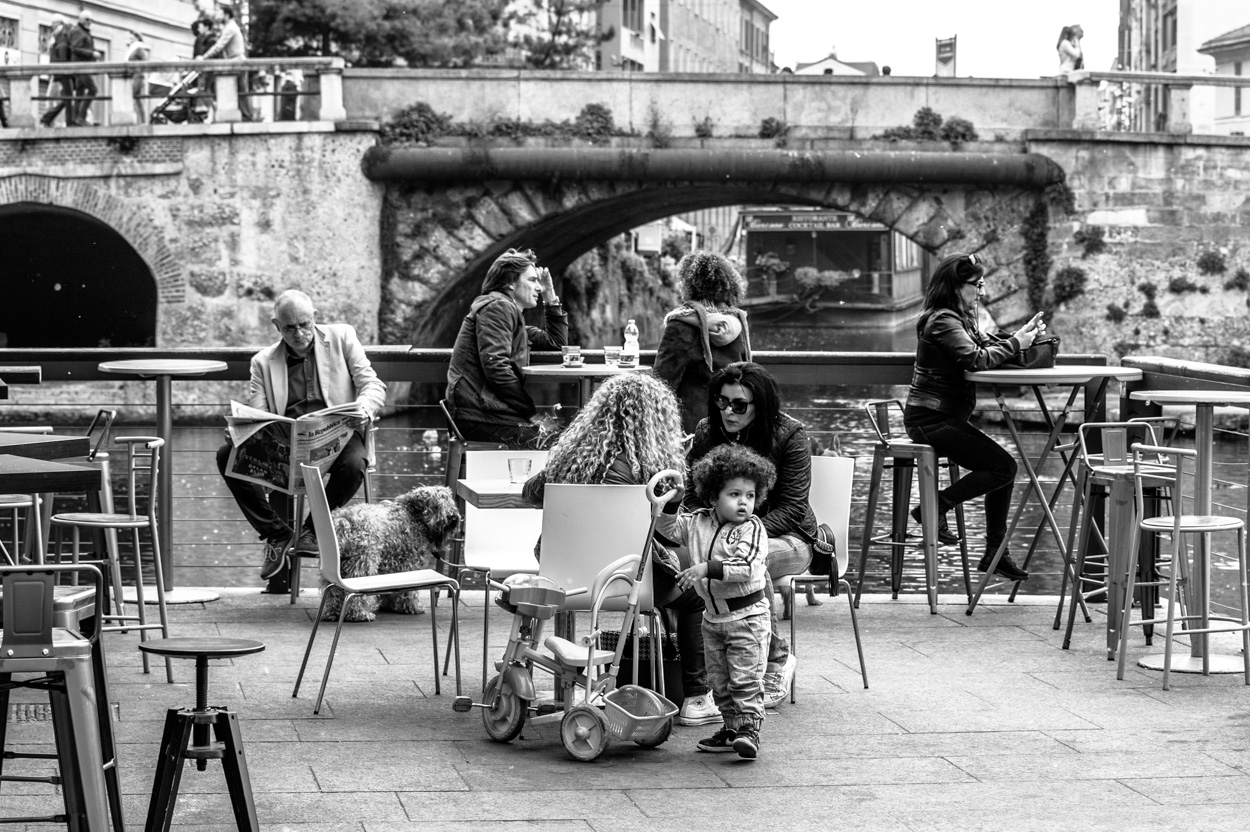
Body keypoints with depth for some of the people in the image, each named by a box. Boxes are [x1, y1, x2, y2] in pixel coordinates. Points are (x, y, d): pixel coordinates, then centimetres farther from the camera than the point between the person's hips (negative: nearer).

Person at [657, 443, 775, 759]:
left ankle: (749, 729, -7)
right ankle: (730, 727, 24)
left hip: (747, 616, -7)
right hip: (713, 617, 7)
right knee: (718, 679, 13)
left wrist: (706, 568, -31)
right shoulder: (698, 522, 3)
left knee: (746, 679, -9)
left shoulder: (752, 529, -15)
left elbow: (744, 567, -26)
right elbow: (668, 527, 14)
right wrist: (670, 502, -3)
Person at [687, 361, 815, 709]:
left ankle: (777, 658, -19)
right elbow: (694, 498, 8)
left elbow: (791, 509, -12)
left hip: (786, 537, -3)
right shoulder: (707, 432, 3)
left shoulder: (789, 435, -9)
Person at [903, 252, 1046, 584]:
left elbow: (988, 346, 13)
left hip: (947, 417, 10)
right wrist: (1016, 343, -13)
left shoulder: (960, 319, 18)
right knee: (1002, 467, -16)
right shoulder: (942, 320, -15)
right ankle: (934, 507, -7)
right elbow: (978, 359, -24)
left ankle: (995, 553, 7)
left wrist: (1025, 335, -2)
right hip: (930, 419, -10)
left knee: (1004, 465, 5)